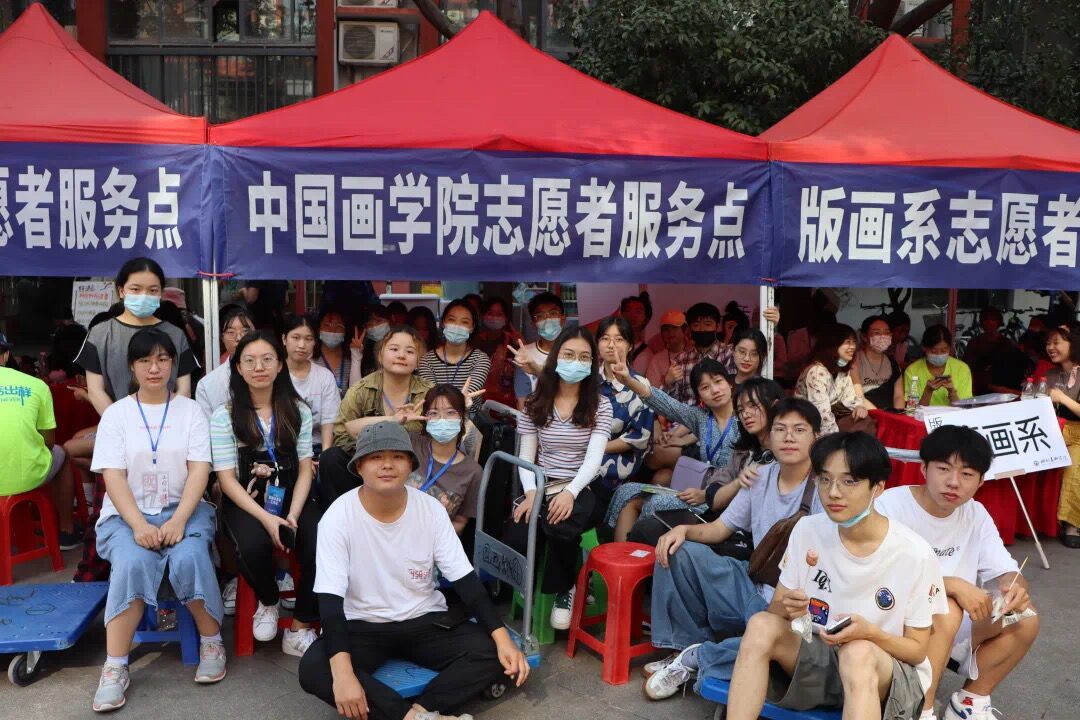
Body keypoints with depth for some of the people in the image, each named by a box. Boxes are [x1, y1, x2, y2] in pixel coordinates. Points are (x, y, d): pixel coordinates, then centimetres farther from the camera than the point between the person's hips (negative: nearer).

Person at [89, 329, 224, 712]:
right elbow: (113, 477, -4)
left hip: (183, 510, 0)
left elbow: (199, 471, -3)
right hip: (127, 514, 0)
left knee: (190, 558, -30)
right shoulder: (116, 413, 5)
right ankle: (115, 668, -21)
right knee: (133, 563, -31)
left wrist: (177, 521, -18)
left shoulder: (190, 410, 6)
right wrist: (139, 525, -19)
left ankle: (212, 642, -9)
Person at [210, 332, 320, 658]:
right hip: (245, 501, -2)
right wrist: (266, 518, -20)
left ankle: (299, 630, -8)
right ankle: (268, 601, 2)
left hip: (291, 497, 2)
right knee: (253, 546, -34)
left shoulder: (298, 411, 6)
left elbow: (304, 469, 4)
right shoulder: (224, 416, -1)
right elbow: (227, 479, -6)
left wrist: (293, 514, -13)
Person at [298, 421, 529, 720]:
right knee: (313, 669, -32)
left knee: (493, 652, -20)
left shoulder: (431, 509, -9)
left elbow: (465, 579, -8)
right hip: (362, 626, -2)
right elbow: (330, 600, -22)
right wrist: (343, 672, -36)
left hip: (426, 621, 2)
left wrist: (503, 638, -20)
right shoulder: (337, 517, -17)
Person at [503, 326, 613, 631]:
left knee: (560, 526, -36)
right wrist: (531, 493, -16)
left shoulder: (600, 405, 2)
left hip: (584, 490, -2)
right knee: (516, 540, -29)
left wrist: (570, 492, -29)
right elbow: (526, 457, 4)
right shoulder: (535, 403, 7)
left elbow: (594, 458, -10)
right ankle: (533, 587, 8)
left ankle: (562, 589, -4)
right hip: (543, 488, 2)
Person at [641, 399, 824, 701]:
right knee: (676, 550, -8)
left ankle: (696, 658, -11)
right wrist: (684, 529, -7)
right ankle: (686, 643, 1)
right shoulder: (761, 477, 7)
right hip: (751, 584, 6)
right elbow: (720, 529, 14)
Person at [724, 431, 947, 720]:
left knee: (858, 653, -37)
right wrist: (787, 607, -24)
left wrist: (870, 633, -26)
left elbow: (917, 650, -6)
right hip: (817, 656, 3)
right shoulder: (807, 531, -6)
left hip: (889, 670, -3)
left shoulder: (915, 555, -15)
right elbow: (774, 609, 1)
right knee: (761, 625, -26)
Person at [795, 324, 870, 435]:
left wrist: (859, 407, -15)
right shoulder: (818, 372, -25)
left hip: (832, 418, 8)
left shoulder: (843, 368, 4)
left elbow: (849, 396, 6)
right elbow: (822, 414, -29)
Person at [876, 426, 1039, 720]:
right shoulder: (890, 505, -18)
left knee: (1025, 619, -11)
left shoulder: (976, 515, 1)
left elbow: (1005, 571, -3)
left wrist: (1016, 587, -28)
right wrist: (952, 584, -33)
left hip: (952, 622, 6)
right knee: (947, 608, -32)